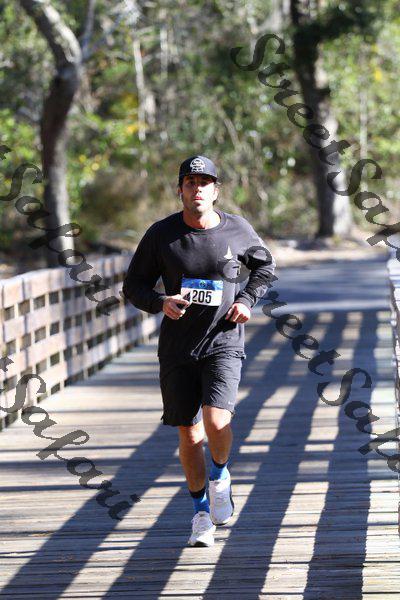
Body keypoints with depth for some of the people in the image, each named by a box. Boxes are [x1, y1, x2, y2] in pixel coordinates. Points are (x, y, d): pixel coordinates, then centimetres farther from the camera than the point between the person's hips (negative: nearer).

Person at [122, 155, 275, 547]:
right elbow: (134, 286, 4)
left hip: (223, 342, -1)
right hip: (177, 349, 1)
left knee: (216, 422, -20)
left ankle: (220, 477, 12)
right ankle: (201, 513, 24)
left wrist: (247, 300, 1)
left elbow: (264, 266, 18)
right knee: (188, 433, 6)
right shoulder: (161, 234, -3)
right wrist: (160, 303, -16)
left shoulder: (238, 231, -1)